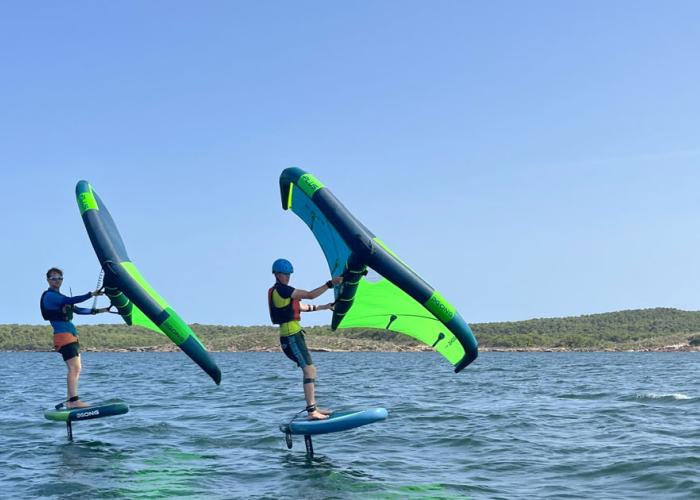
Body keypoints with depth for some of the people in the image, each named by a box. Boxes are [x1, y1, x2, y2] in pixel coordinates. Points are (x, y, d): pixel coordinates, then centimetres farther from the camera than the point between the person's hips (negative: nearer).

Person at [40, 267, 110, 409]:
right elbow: (70, 300, -21)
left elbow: (77, 310, 29)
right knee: (74, 368, -17)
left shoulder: (59, 297, 24)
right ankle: (73, 401, -22)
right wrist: (91, 294, -25)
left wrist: (97, 311, 24)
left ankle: (70, 401, 11)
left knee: (76, 369, 9)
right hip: (63, 335, -10)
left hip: (72, 336, 10)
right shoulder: (49, 295, -6)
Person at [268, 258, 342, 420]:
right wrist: (330, 284, -18)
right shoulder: (281, 289, -12)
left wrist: (325, 307, 25)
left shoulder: (278, 291, 20)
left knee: (310, 370, 14)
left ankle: (313, 407, 16)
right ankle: (311, 411, -21)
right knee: (309, 369, -16)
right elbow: (310, 295, -18)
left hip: (293, 335, 11)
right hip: (291, 336, -11)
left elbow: (301, 307, 25)